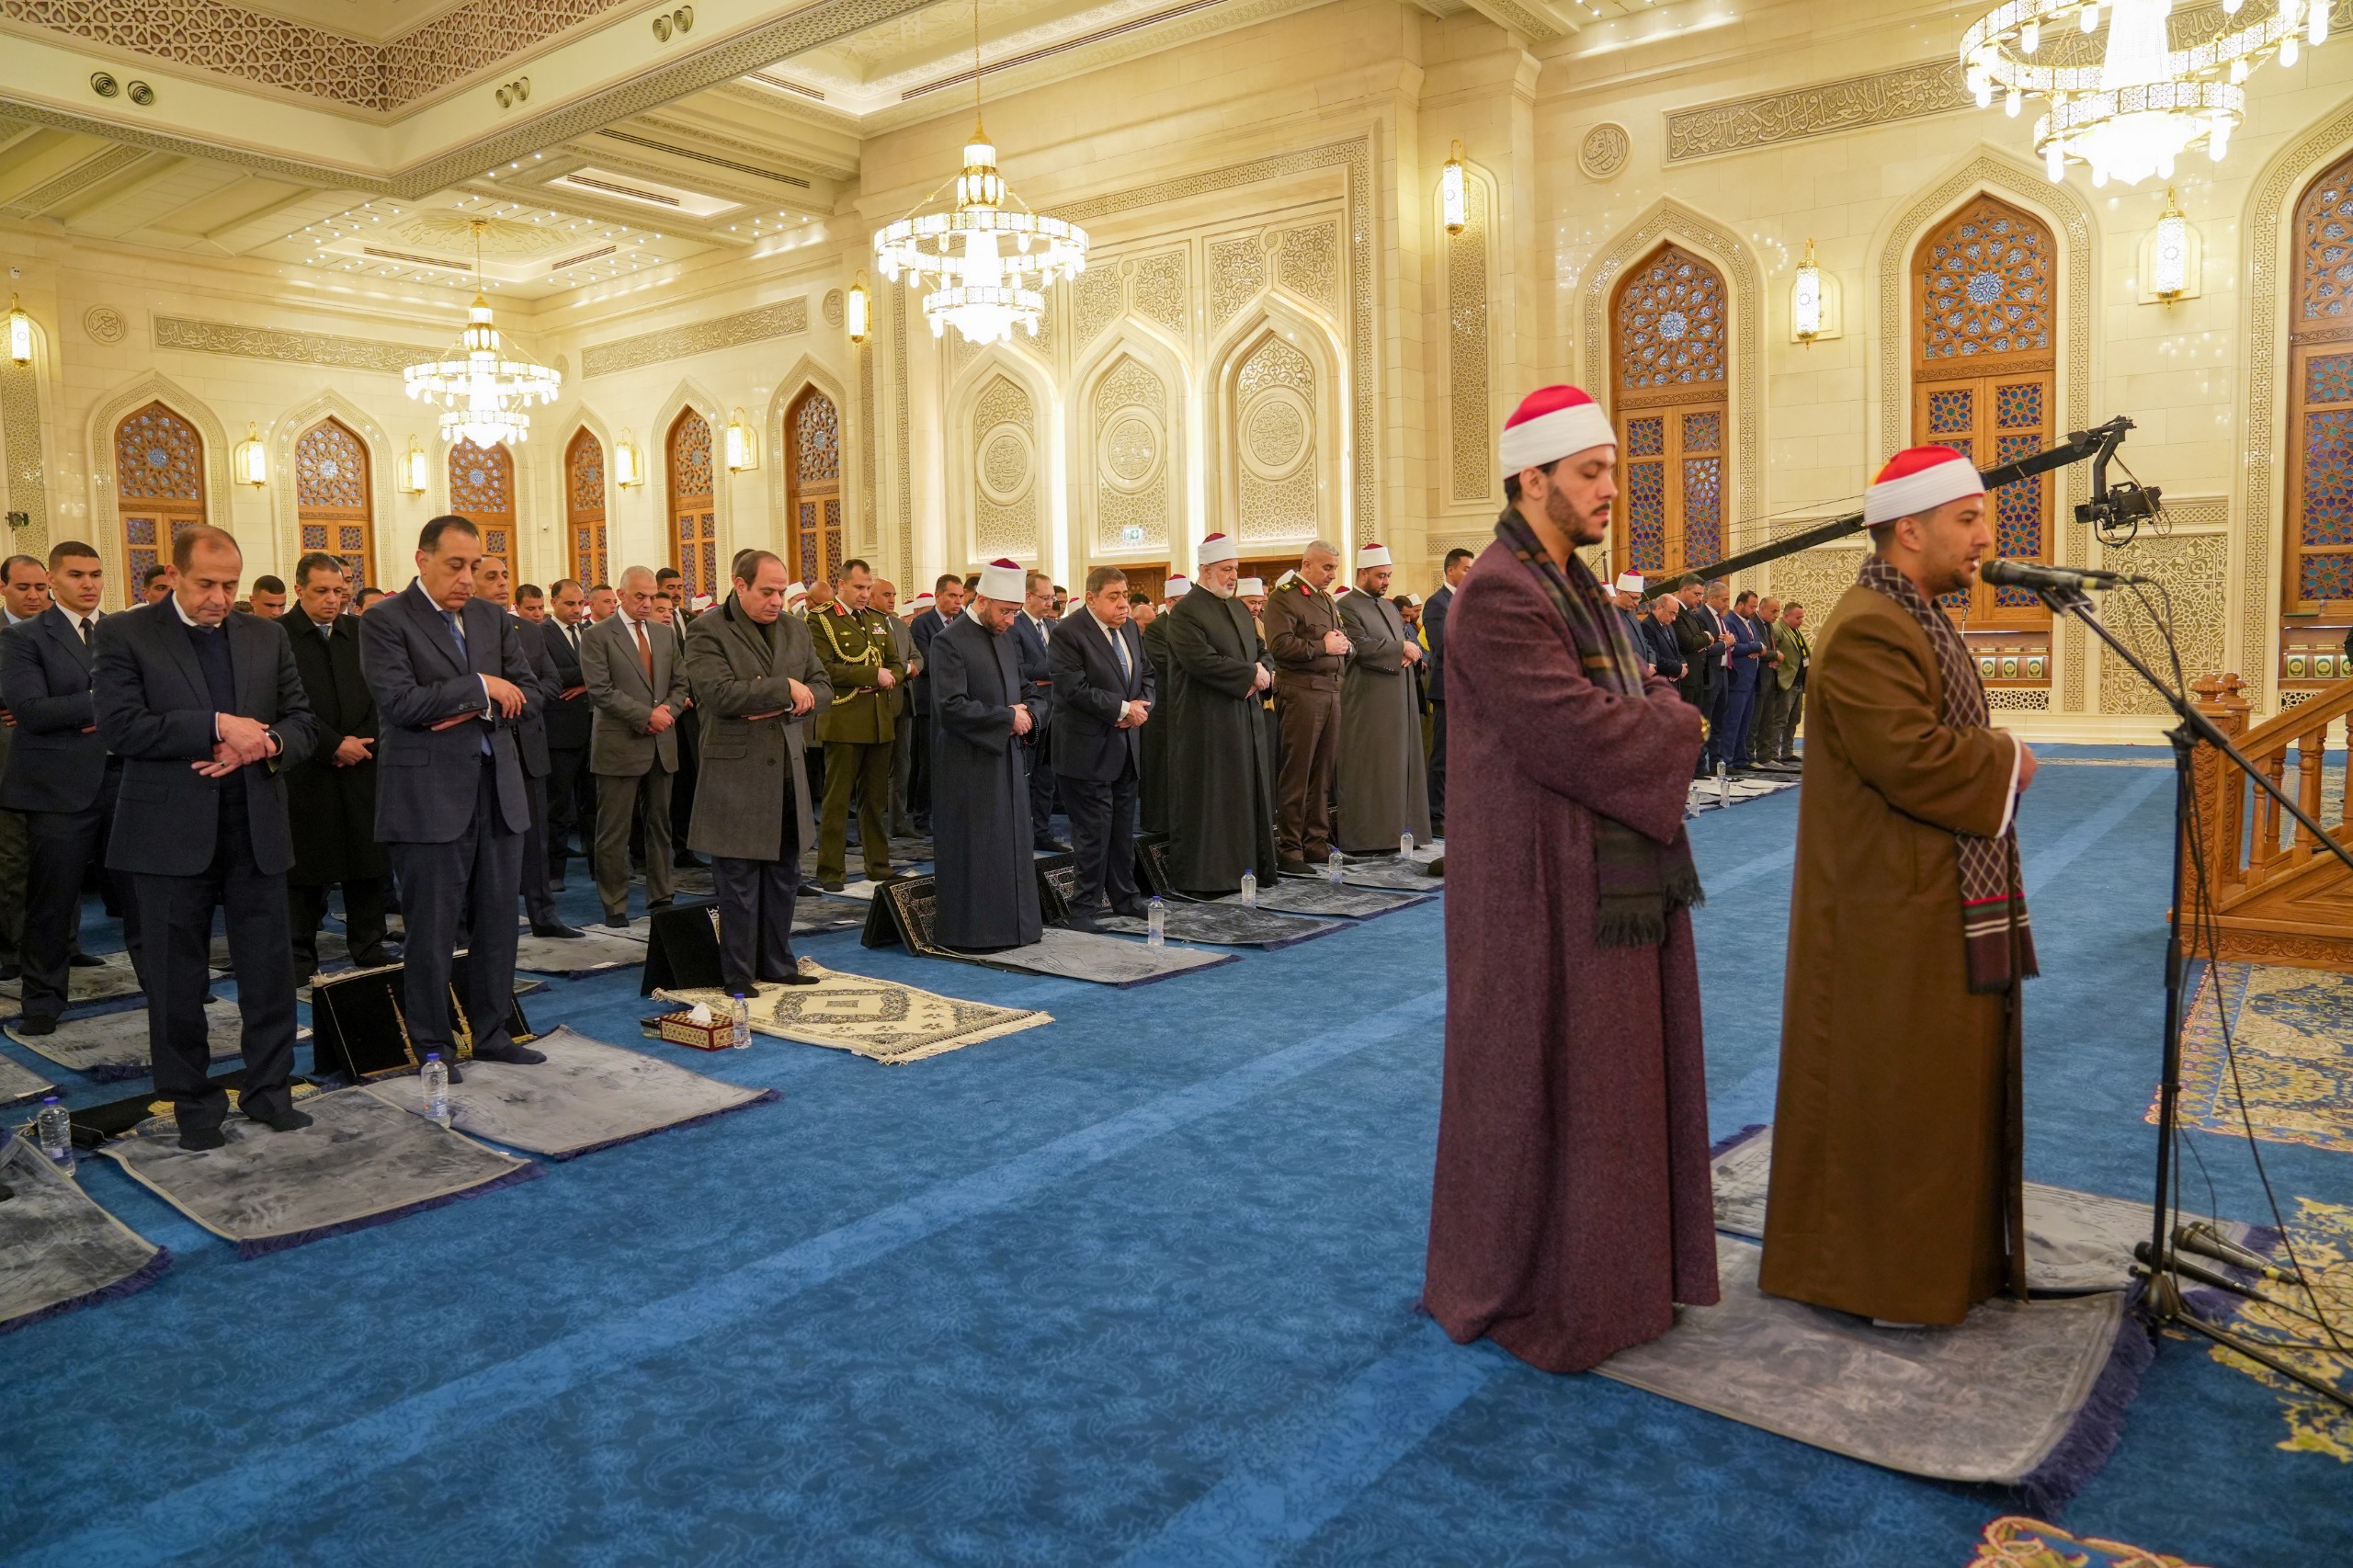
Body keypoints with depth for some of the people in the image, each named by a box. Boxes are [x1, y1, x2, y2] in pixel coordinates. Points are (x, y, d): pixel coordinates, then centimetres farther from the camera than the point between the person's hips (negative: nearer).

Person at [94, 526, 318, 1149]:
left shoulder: (267, 637, 11)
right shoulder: (124, 635, -1)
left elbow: (301, 721, 10)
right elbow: (119, 727, -13)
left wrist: (265, 743, -11)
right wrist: (217, 726, -19)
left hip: (256, 829, 3)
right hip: (171, 834, -3)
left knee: (270, 969, 7)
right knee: (177, 979, 8)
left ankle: (269, 1089, 20)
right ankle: (193, 1103, 21)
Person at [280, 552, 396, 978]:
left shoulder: (359, 630, 10)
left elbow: (377, 692, 9)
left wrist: (361, 742, -5)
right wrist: (334, 745, -12)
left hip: (361, 763, 4)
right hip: (308, 770, -4)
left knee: (368, 858, 7)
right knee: (306, 864, 3)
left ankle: (369, 944, 17)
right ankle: (301, 955, 13)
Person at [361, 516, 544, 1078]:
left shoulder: (495, 619, 12)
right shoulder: (385, 621, -5)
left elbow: (523, 694, 6)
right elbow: (399, 701, -17)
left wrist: (470, 710, -10)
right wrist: (480, 688, -13)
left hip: (498, 788, 6)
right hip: (430, 795, -5)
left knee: (498, 921, 11)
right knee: (431, 928, 3)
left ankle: (491, 1032, 24)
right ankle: (432, 1047, 15)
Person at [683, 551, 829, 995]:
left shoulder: (795, 628, 12)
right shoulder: (708, 630, -8)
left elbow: (822, 687, 13)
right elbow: (717, 694, -21)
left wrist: (790, 705, -8)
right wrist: (784, 687, -17)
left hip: (788, 771, 6)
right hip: (737, 772, -6)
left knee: (783, 875, 13)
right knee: (738, 881, 1)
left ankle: (777, 963, 25)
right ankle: (737, 975, 12)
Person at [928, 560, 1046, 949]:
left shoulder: (1005, 639, 15)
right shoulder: (949, 642, -11)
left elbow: (1032, 696, 19)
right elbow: (951, 707, -21)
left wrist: (1028, 716, -4)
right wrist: (1007, 716, -15)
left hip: (1008, 760, 8)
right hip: (968, 767, -8)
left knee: (1013, 845, 10)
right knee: (974, 852, -2)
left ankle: (1013, 925, 19)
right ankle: (970, 929, 7)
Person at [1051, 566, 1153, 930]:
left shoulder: (1130, 629, 11)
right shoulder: (1069, 633, -14)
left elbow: (1147, 673, 18)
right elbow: (1075, 689, -21)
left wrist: (1142, 705, -3)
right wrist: (1123, 708, -17)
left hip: (1126, 748, 8)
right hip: (1090, 749, -7)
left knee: (1123, 828, 15)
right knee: (1093, 831, -4)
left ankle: (1124, 897, 26)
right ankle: (1085, 906, 7)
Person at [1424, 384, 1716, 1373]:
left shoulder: (1577, 586, 14)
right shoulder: (1497, 596, -18)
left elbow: (1629, 703, 15)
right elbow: (1577, 734, -24)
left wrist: (1656, 716, -7)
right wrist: (1677, 723, -7)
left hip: (1618, 875, 10)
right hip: (1548, 891, -10)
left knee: (1614, 1077, 18)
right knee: (1543, 1086, 3)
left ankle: (1614, 1271, 34)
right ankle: (1534, 1297, 20)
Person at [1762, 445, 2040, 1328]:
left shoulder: (1919, 618, 14)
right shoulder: (1868, 631, -20)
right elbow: (1913, 758, -28)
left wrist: (1995, 762, 1)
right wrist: (2006, 761, -11)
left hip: (1940, 908, 11)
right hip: (1894, 917, -11)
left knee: (1938, 1085, 20)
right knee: (1891, 1093, 1)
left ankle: (1941, 1251, 35)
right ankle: (1881, 1275, 15)